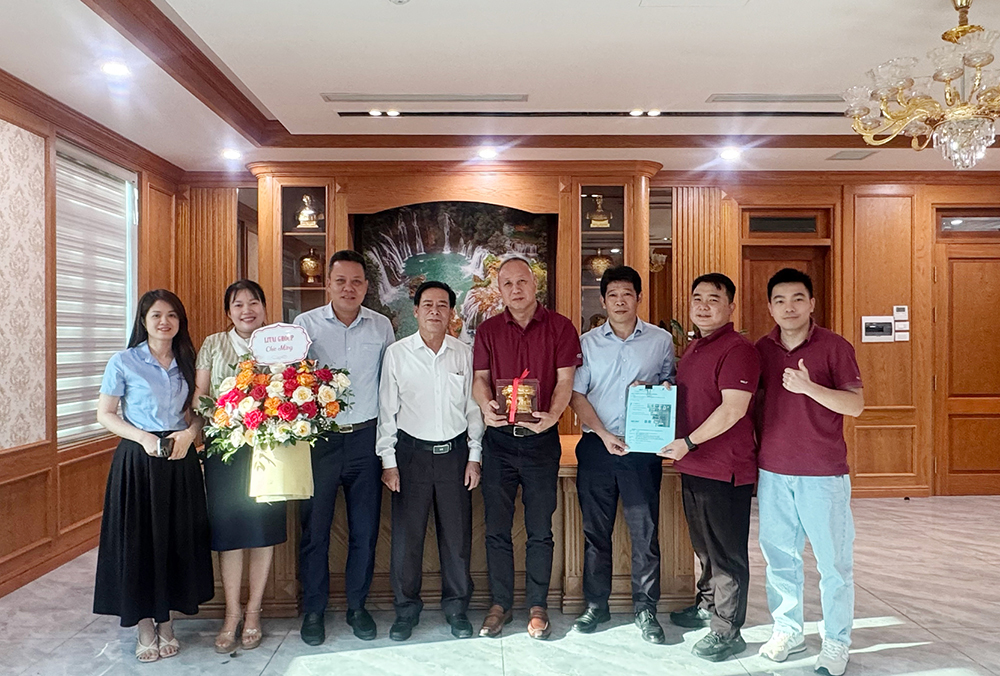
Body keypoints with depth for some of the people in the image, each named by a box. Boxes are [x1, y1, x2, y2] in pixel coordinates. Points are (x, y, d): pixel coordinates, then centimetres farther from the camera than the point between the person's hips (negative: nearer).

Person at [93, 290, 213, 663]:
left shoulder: (187, 362, 8)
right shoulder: (123, 362, -2)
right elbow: (105, 413, -1)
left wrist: (188, 434, -8)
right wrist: (144, 437, -14)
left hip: (181, 460, 3)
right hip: (138, 460, -3)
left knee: (178, 540, 7)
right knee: (138, 539, 2)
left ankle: (166, 622, 24)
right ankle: (145, 627, 19)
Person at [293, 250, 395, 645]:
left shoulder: (381, 327, 5)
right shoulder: (306, 324, 0)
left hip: (365, 438, 2)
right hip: (319, 438, -1)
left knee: (365, 529, 9)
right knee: (314, 528, 6)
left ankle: (357, 607, 27)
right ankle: (313, 611, 24)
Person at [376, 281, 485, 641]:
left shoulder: (464, 354, 3)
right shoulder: (396, 353, -1)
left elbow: (473, 407, 7)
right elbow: (387, 409, 1)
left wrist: (474, 456, 4)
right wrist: (388, 461, -2)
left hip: (455, 452, 1)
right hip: (412, 451, -1)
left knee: (457, 535, 7)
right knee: (406, 535, 5)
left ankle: (456, 608, 25)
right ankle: (406, 608, 24)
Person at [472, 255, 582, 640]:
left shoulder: (560, 328, 0)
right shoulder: (488, 330, 7)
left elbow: (564, 381, -6)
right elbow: (480, 378, 4)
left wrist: (551, 416, -24)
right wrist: (486, 407, -18)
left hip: (542, 438, -2)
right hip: (498, 439, 2)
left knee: (540, 530, 7)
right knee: (496, 528, 8)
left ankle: (537, 607, 23)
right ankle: (500, 605, 24)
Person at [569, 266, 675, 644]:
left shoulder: (661, 340, 6)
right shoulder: (587, 342, 7)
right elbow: (576, 395, 3)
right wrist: (605, 434, -8)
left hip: (643, 447, -1)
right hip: (596, 446, 1)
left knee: (645, 532, 2)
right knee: (595, 531, 8)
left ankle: (646, 610, 17)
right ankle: (596, 606, 22)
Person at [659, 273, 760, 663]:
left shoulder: (737, 349, -15)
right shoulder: (693, 349, 15)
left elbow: (733, 409, -23)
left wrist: (688, 443, -19)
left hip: (725, 470, -9)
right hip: (693, 466, 9)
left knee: (727, 551, 3)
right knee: (704, 546, 23)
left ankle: (727, 631, 16)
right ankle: (707, 605, 40)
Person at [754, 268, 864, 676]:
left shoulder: (835, 347, -5)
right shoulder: (762, 350, 6)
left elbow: (856, 405, -11)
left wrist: (809, 387, -26)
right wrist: (756, 446, 10)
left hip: (823, 473, -3)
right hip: (772, 472, 4)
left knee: (834, 561, 6)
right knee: (779, 557, 11)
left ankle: (837, 642, 22)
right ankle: (787, 631, 28)